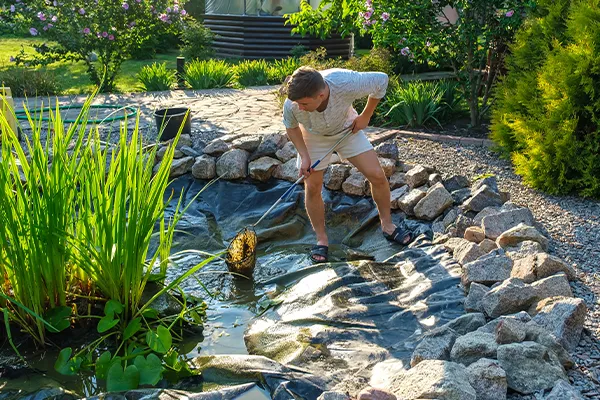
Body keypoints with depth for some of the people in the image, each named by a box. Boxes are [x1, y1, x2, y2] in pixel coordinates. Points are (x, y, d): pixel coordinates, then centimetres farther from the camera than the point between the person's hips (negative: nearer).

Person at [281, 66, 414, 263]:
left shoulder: (347, 84, -42)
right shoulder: (291, 106, -36)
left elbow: (381, 79, -21)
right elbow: (291, 128, -9)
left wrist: (365, 116, -14)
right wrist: (304, 156, -18)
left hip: (348, 129, 0)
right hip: (314, 138, 0)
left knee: (377, 175, -5)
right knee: (312, 188, -5)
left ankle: (387, 225, 17)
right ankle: (322, 240, 15)